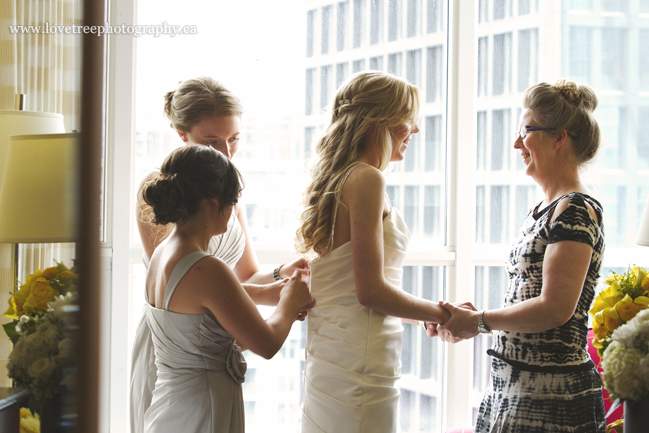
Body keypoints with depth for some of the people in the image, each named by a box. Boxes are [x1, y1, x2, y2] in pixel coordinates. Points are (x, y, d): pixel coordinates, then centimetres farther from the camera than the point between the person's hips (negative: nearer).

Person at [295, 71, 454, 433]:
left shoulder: (336, 179, 15)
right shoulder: (366, 179, -12)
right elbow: (370, 291, -17)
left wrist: (427, 313, 20)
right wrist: (444, 315, -5)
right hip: (361, 366, -9)